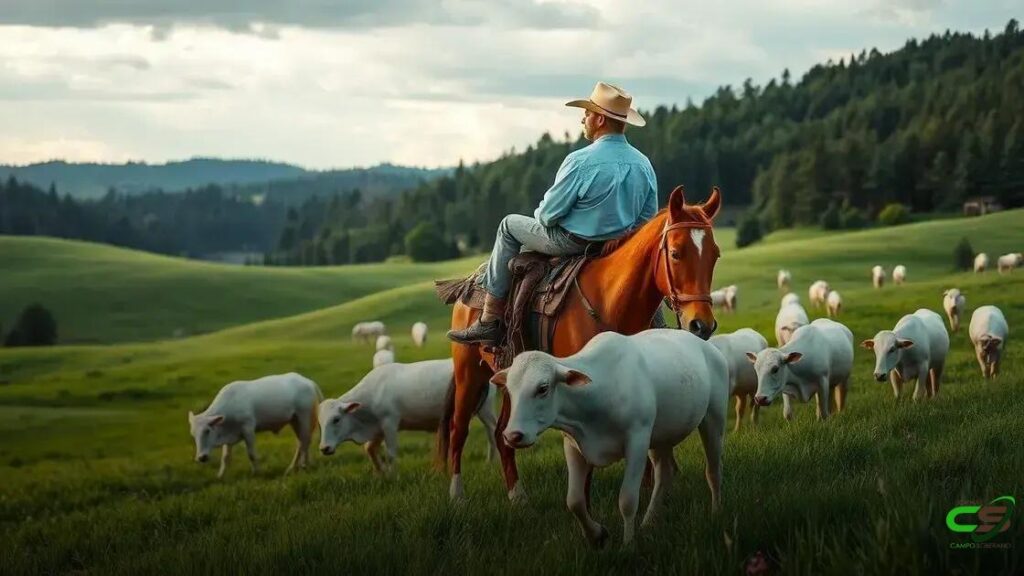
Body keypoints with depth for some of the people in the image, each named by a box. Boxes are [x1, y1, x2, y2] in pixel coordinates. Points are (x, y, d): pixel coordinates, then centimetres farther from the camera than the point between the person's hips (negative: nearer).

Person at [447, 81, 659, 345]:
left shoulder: (581, 161, -22)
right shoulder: (643, 163, -2)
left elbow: (549, 213, -15)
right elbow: (648, 218, 7)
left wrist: (540, 214, 8)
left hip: (574, 243, -7)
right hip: (622, 249, 7)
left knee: (510, 225, 13)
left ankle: (490, 320, 12)